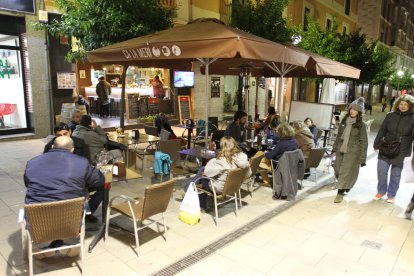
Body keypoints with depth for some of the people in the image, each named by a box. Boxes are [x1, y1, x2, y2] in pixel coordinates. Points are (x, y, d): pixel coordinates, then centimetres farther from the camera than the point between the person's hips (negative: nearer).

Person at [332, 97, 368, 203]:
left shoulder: (361, 125, -7)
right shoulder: (344, 121, 7)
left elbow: (364, 142, -7)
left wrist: (362, 158, -10)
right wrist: (334, 148, 14)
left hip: (352, 152, -5)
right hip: (340, 150, 5)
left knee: (346, 173, -4)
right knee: (338, 171, 13)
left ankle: (340, 193, 7)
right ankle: (345, 186, 40)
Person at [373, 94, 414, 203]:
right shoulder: (390, 116, 3)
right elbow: (382, 131, 7)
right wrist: (376, 144, 6)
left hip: (401, 151, -1)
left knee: (396, 174, 8)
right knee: (381, 170, 1)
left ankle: (391, 195, 24)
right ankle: (381, 191, 23)